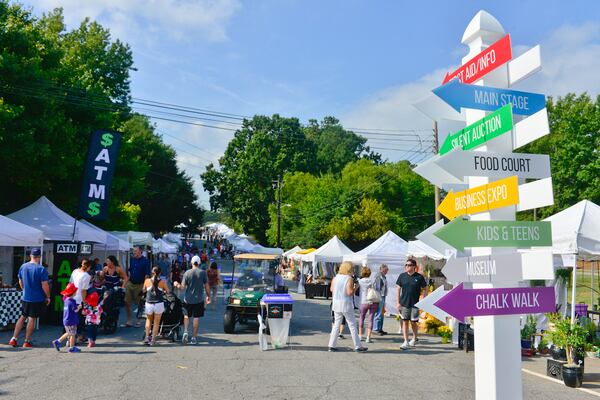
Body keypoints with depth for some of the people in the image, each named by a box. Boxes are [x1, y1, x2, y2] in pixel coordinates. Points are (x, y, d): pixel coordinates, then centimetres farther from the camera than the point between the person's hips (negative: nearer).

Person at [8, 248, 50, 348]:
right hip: (37, 299, -5)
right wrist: (48, 297, -3)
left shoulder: (23, 267, 1)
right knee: (32, 319, 3)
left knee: (22, 317, 17)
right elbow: (45, 285, -17)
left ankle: (14, 339, 15)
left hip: (25, 298, 5)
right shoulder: (41, 269, -17)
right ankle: (27, 342, 10)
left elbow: (20, 282, 13)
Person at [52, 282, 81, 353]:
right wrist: (79, 307, -8)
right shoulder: (72, 301, -22)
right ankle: (72, 348, 12)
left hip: (66, 320, 9)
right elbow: (75, 310, -25)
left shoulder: (66, 299, 5)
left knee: (68, 333, 22)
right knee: (72, 334, 4)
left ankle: (57, 342, 23)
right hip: (71, 321, -9)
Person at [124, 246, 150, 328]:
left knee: (139, 304, 6)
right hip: (130, 284, 5)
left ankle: (138, 321, 19)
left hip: (139, 285, -5)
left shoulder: (145, 261, -9)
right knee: (127, 302, 3)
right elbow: (129, 271, 17)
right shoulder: (132, 259, 8)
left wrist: (144, 287, -15)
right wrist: (127, 281, 9)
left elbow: (147, 275, -11)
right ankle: (128, 321, 12)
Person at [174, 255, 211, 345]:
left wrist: (177, 285, 17)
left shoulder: (187, 273, -5)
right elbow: (206, 286, -3)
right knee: (196, 318, 6)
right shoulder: (203, 273, -5)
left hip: (188, 299, 1)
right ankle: (194, 337, 8)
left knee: (186, 316, 18)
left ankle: (185, 332, -2)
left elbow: (182, 287, -4)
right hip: (199, 299, -1)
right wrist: (208, 296, 11)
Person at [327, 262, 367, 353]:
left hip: (336, 303, 5)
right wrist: (356, 287, -3)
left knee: (336, 324, 13)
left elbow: (332, 289, 11)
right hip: (346, 304, -5)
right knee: (352, 325, 5)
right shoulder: (349, 279, -13)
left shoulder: (335, 278, 5)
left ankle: (332, 345, 11)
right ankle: (358, 346, 10)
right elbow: (350, 292, -19)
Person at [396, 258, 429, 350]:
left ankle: (414, 339, 30)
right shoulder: (402, 276, 2)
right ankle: (405, 342, 6)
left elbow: (425, 289, 4)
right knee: (405, 322, 1)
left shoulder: (419, 277, -4)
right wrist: (398, 302, 5)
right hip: (404, 303, 2)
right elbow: (398, 289, 8)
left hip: (415, 304, -2)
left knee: (413, 322, 5)